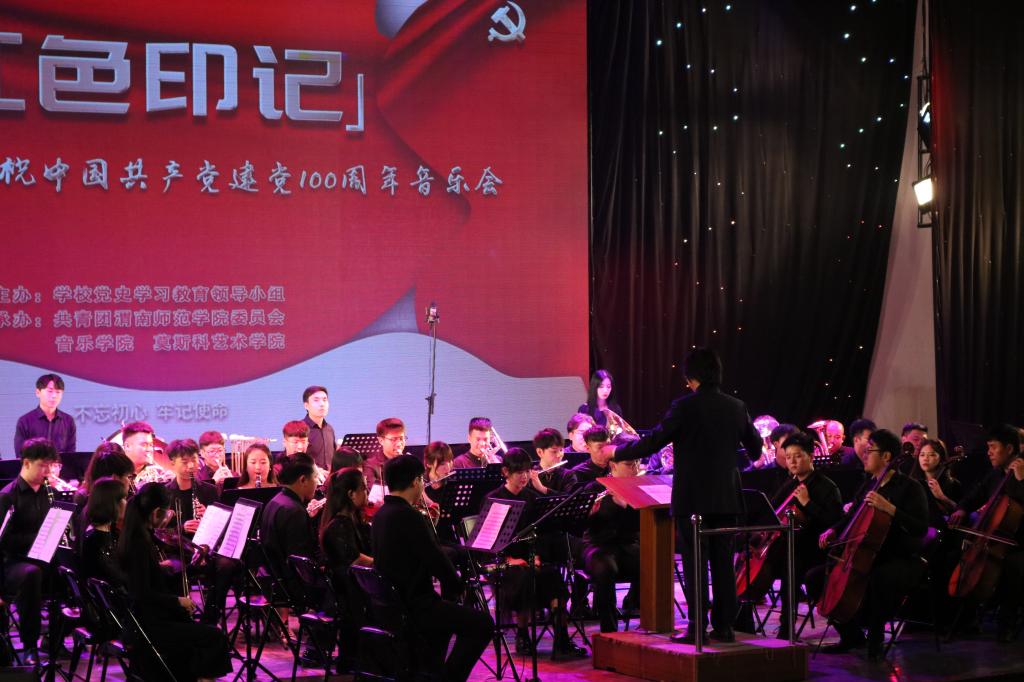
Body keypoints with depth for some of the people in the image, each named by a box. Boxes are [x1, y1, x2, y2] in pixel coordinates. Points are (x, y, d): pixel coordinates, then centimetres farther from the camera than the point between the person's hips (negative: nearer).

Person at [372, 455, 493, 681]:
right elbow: (437, 560, -17)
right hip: (412, 606, -10)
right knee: (482, 623, -5)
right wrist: (455, 586, -2)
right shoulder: (408, 516, -21)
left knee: (445, 609, 35)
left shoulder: (381, 515, 7)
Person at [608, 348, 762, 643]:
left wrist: (617, 452, 3)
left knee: (694, 563, -1)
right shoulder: (736, 407, 4)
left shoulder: (685, 407, -12)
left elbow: (653, 442, -12)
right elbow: (756, 447, 17)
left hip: (692, 499, -5)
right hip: (726, 499, 5)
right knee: (723, 562, 10)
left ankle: (697, 627, -2)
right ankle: (724, 626, 11)